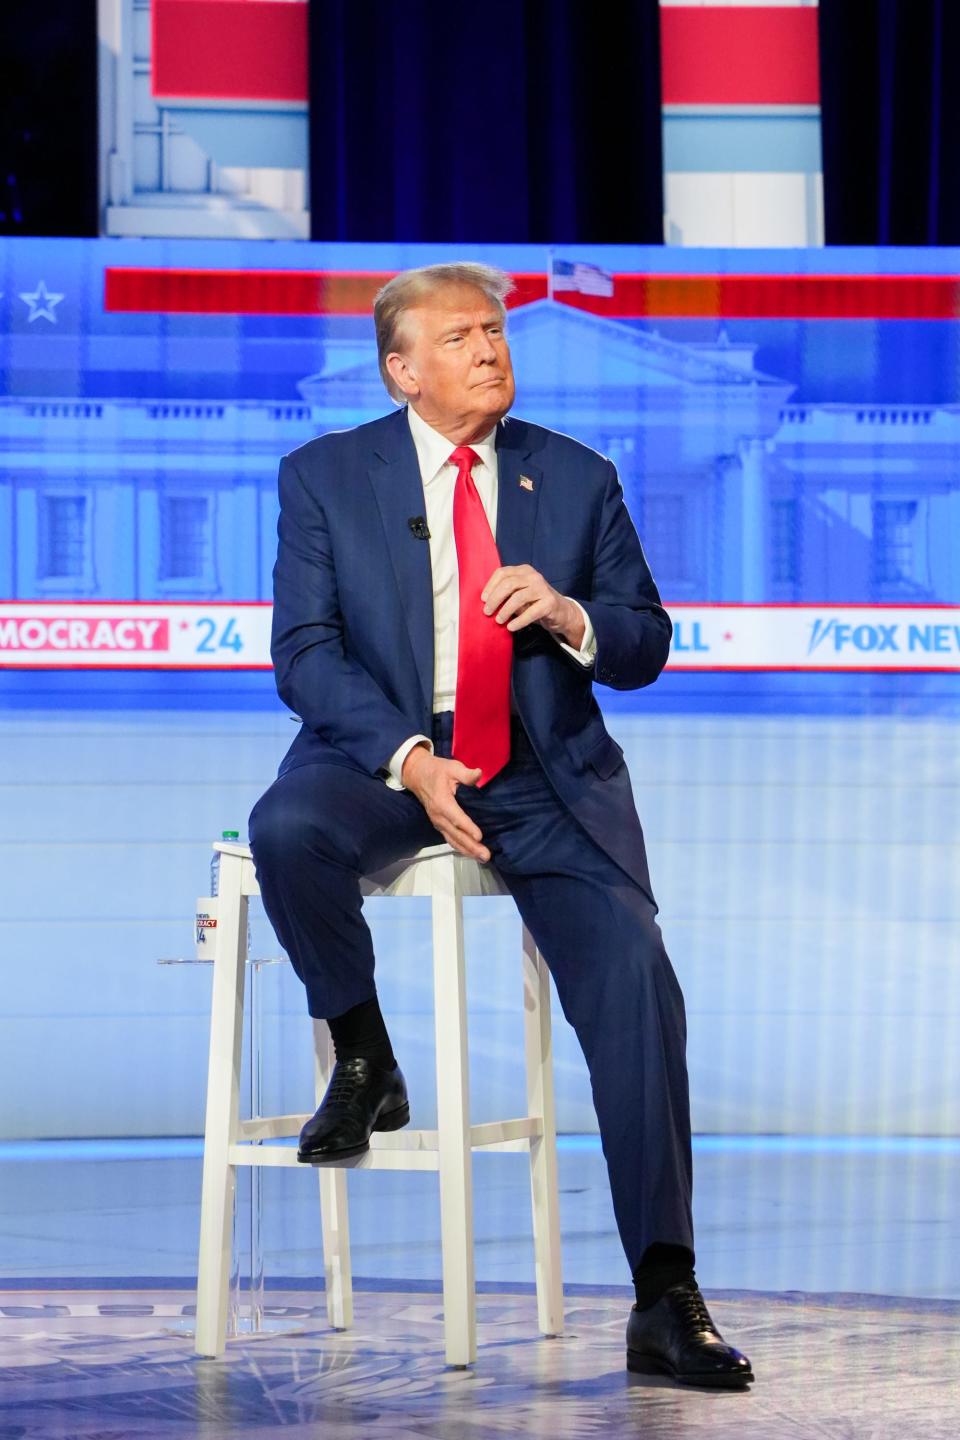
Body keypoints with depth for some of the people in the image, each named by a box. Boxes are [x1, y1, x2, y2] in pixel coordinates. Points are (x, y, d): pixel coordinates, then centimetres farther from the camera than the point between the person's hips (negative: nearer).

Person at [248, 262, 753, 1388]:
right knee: (288, 829, -35)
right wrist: (410, 761, -21)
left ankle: (665, 1301, -17)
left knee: (635, 985, -20)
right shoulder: (326, 477, 4)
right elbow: (306, 652, -4)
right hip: (385, 754, -1)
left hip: (546, 776, 1)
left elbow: (645, 645, 11)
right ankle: (363, 1063, -7)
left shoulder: (578, 479, 10)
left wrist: (569, 615, -14)